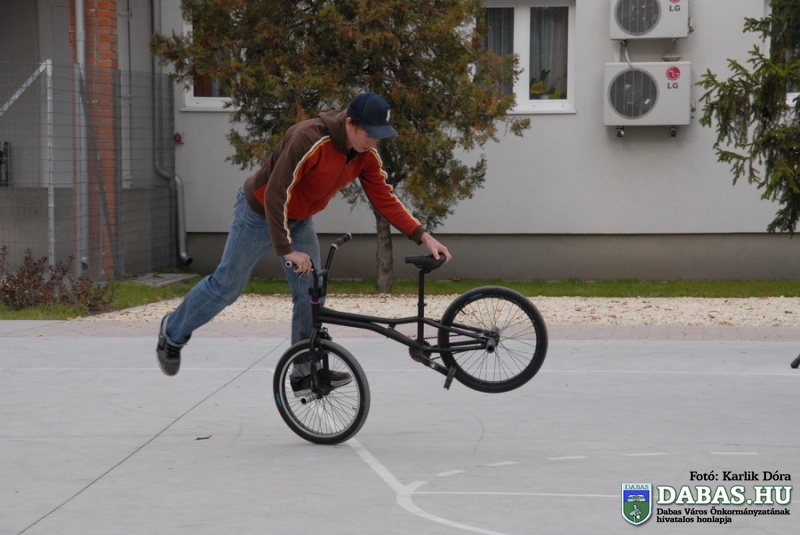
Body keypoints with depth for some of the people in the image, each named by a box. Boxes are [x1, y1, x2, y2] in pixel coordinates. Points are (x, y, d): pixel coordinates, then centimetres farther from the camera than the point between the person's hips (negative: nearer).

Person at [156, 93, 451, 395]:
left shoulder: (366, 155, -13)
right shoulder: (309, 140, -36)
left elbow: (384, 199, -8)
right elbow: (275, 195, -35)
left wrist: (424, 237, -17)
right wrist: (286, 250, -36)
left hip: (300, 220, 7)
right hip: (260, 212, -6)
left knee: (310, 295, -1)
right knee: (227, 286, 5)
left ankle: (305, 373, 7)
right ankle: (173, 333, 27)